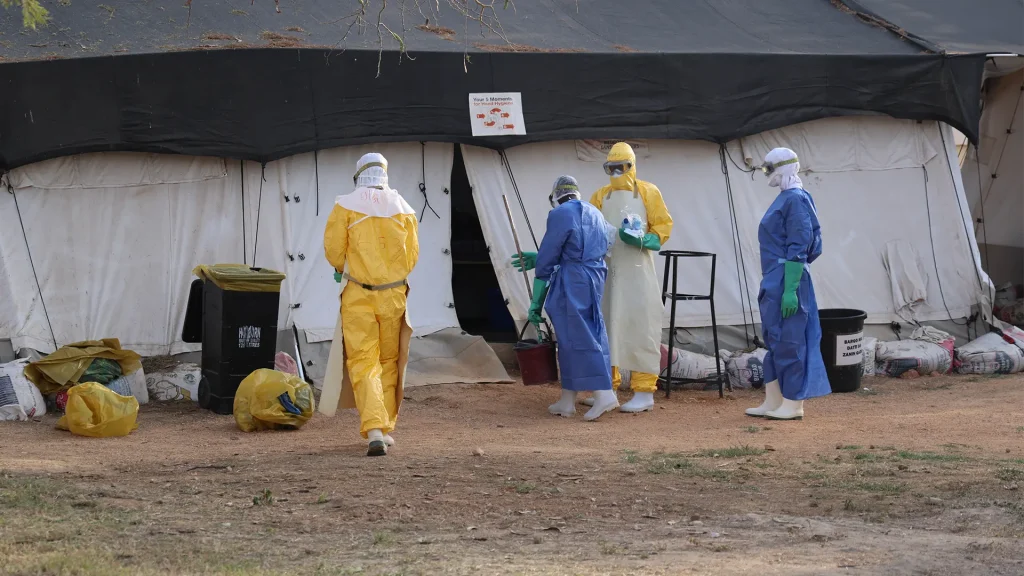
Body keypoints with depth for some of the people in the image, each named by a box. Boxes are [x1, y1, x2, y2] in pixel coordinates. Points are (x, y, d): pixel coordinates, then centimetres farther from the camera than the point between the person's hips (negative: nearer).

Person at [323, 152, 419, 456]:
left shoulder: (346, 206, -5)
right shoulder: (403, 209, 3)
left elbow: (333, 249, -5)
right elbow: (412, 255, 7)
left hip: (358, 295, -3)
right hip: (394, 294, 3)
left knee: (363, 362, -3)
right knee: (389, 362, 16)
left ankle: (374, 429, -20)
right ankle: (386, 428, 20)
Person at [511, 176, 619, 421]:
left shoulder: (560, 214, -7)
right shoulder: (594, 213, 17)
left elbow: (547, 260, -6)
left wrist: (536, 302, -2)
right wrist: (537, 258, 29)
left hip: (572, 282, -8)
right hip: (595, 279, 8)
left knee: (578, 338, -7)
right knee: (570, 338, 12)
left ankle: (604, 394, -16)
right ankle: (567, 402, 14)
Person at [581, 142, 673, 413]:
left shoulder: (648, 193, 2)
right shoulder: (601, 196, 13)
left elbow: (663, 226, -2)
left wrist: (643, 241, -18)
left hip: (637, 271, -5)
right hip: (608, 270, 5)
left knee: (639, 327, -9)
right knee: (607, 326, 10)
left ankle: (644, 392, -8)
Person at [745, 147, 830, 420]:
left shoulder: (796, 200, -15)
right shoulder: (784, 198, 15)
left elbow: (798, 249, -19)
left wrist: (789, 290, -22)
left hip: (787, 281, -10)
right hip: (775, 283, 10)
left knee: (788, 342, -5)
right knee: (775, 341, 13)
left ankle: (793, 405, 0)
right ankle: (773, 402, 18)